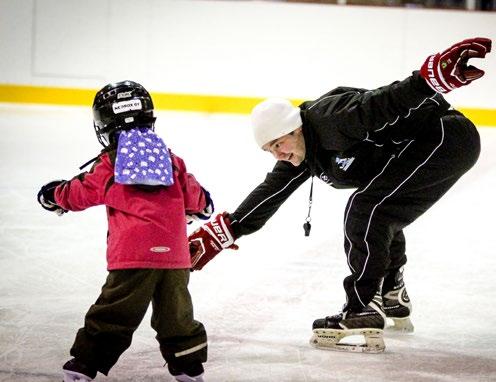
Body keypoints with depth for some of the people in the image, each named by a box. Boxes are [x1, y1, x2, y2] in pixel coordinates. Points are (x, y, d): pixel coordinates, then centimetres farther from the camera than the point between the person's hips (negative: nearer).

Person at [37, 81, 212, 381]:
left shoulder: (110, 164, 1)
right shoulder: (170, 159, 11)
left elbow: (81, 193, 11)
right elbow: (193, 194, 19)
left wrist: (53, 196, 32)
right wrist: (203, 205, 43)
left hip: (132, 256, -3)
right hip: (174, 254, 3)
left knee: (114, 314, 2)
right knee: (176, 314, 16)